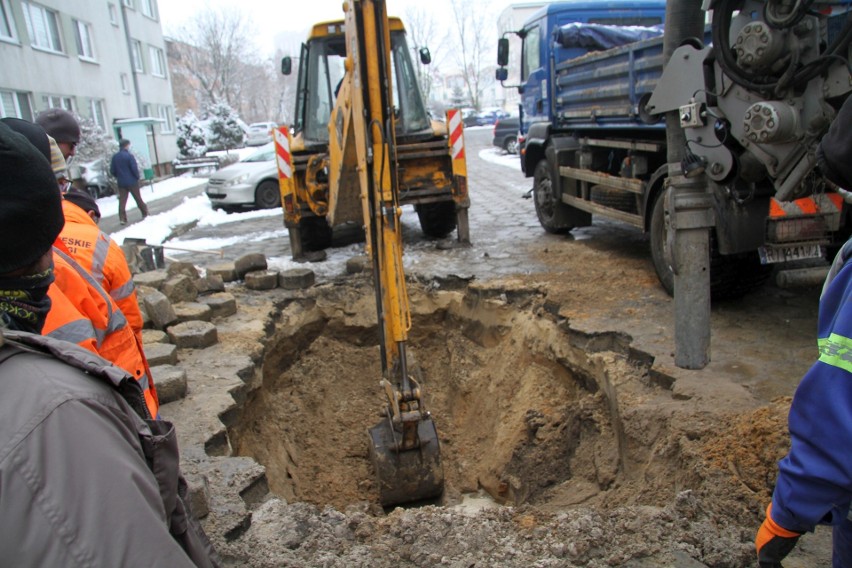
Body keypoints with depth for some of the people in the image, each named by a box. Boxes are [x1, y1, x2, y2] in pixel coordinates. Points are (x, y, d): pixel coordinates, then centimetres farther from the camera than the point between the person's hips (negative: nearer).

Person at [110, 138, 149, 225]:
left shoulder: (114, 157, 4)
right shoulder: (129, 156, -13)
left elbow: (112, 170, 6)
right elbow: (134, 168, -16)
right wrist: (137, 177, 0)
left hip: (121, 183, 4)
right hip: (132, 182, -4)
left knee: (122, 200, 3)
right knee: (138, 198, 9)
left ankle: (122, 218, -4)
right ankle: (145, 213, 21)